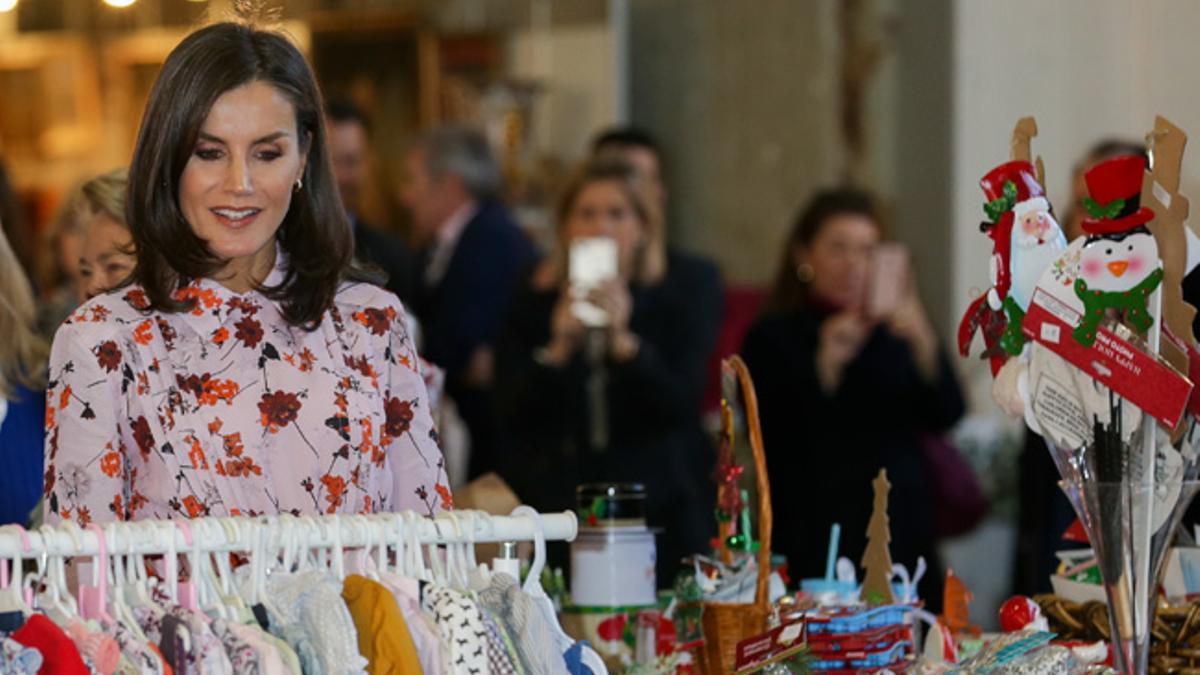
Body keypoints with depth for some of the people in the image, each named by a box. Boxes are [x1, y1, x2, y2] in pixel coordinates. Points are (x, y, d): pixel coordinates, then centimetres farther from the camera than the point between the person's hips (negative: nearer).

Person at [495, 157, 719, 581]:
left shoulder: (680, 306, 6)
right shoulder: (533, 308, 8)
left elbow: (680, 407, -9)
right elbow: (513, 418, -2)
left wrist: (624, 339, -20)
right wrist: (559, 347, -15)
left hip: (657, 513, 0)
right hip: (559, 512, 1)